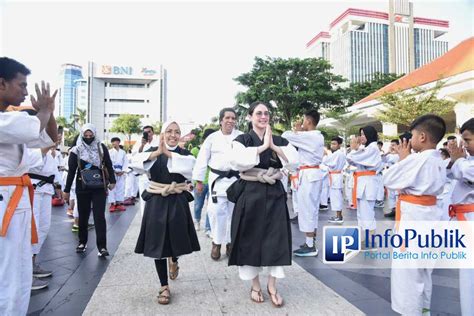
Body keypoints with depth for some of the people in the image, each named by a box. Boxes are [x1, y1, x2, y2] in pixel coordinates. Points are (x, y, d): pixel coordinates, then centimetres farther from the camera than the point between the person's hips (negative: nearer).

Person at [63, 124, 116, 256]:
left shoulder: (101, 148, 0)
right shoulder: (76, 150, -1)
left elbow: (108, 165, 7)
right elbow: (71, 171, 2)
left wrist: (112, 181, 3)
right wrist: (67, 190, 3)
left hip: (99, 187, -1)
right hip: (82, 188, 1)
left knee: (99, 216, -5)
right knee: (83, 216, 11)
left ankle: (102, 246, -5)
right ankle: (82, 242, 28)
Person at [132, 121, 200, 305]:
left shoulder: (185, 154, 2)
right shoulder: (152, 152, 3)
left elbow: (188, 166, -22)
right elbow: (136, 163, -17)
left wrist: (168, 153, -26)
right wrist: (157, 152, -27)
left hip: (177, 203, 0)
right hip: (156, 203, 0)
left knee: (176, 239, 9)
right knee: (158, 243, 4)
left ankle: (174, 261, 47)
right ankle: (164, 287, 19)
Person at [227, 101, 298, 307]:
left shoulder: (279, 141, 7)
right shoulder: (242, 140, -2)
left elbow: (294, 162, -7)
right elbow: (238, 161, -22)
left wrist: (274, 147, -15)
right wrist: (263, 146, -19)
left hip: (274, 195, 3)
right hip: (250, 195, -2)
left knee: (276, 239, 4)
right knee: (251, 239, 5)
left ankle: (272, 286, 23)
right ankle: (255, 286, 26)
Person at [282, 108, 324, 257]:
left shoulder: (307, 136, -17)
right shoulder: (319, 137, 10)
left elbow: (285, 136, -16)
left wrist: (296, 131, 2)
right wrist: (299, 132, 7)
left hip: (308, 175, -9)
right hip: (315, 174, 10)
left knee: (306, 209, -3)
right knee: (313, 208, 15)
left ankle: (310, 246, 3)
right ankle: (312, 242, 24)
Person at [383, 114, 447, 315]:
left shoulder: (417, 159, -22)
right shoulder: (439, 162, 6)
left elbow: (388, 180, -16)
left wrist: (403, 159, -5)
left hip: (412, 216, -10)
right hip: (429, 214, 10)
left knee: (407, 268, 3)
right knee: (422, 265, 22)